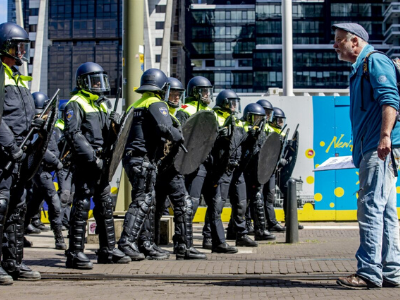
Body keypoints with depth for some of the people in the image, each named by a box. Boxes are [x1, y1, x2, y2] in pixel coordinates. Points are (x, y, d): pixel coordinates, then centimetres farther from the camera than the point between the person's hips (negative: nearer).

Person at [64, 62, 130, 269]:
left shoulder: (101, 104, 21)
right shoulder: (75, 104, -6)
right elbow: (73, 133, -17)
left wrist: (114, 124, 0)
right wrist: (91, 157, -24)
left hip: (101, 163, 9)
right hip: (85, 163, -9)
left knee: (105, 205, 12)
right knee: (82, 205, -8)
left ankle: (107, 250, 21)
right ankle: (75, 253, -5)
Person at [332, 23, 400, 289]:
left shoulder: (375, 62, -5)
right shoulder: (360, 68, 25)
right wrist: (360, 151, 24)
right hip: (372, 150, 11)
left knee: (371, 208, -13)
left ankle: (370, 273, -13)